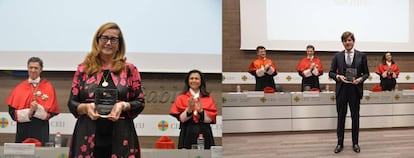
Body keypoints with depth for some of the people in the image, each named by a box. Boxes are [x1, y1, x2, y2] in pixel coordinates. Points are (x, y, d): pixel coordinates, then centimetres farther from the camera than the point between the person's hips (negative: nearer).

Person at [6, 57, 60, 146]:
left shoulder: (48, 87, 2)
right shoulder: (20, 87, 6)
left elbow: (52, 111, -1)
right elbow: (12, 110, 1)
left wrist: (37, 108, -17)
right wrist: (28, 112, -15)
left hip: (41, 130, -1)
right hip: (23, 130, 1)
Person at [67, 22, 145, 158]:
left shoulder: (129, 69, 6)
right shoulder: (83, 69, 9)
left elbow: (140, 102, 5)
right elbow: (71, 103, 9)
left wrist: (124, 106, -13)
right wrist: (85, 107, -11)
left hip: (120, 137, -1)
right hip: (87, 137, 1)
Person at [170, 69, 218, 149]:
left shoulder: (208, 98, 8)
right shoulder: (181, 97, 6)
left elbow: (212, 118, 0)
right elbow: (181, 118, -2)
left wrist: (200, 111, -16)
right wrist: (189, 109, -19)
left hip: (204, 133, 1)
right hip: (187, 134, -1)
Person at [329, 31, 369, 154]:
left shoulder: (361, 56, 2)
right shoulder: (337, 56, 3)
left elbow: (366, 73, 6)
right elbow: (331, 72, 6)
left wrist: (360, 79, -14)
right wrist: (338, 76, -14)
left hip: (355, 90, 0)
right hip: (341, 89, 0)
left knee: (355, 117, 9)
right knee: (341, 116, 6)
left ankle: (355, 143, 22)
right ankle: (340, 143, 16)